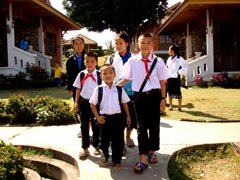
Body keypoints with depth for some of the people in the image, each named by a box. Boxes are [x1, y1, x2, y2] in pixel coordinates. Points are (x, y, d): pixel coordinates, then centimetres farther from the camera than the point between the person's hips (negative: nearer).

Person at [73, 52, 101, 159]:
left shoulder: (99, 75, -5)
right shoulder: (81, 74, 1)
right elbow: (78, 89, 5)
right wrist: (76, 102, 2)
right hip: (84, 102, 2)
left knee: (96, 125, 10)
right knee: (84, 126, 9)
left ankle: (96, 146, 27)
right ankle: (85, 149, 20)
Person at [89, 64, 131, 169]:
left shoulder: (119, 89, 2)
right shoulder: (98, 89, -3)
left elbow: (125, 102, 10)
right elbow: (93, 104, 0)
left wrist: (128, 115, 8)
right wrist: (97, 116, -8)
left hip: (118, 117, 1)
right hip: (104, 118, -1)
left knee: (118, 140, 6)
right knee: (104, 140, 11)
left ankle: (116, 160, 23)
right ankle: (105, 157, 36)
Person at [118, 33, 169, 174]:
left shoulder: (158, 61, -3)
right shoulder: (132, 61, -3)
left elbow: (162, 81, 3)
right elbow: (126, 79, 5)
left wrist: (163, 98, 0)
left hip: (154, 95, 1)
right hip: (140, 96, 0)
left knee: (154, 125, 11)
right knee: (141, 127, 1)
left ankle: (151, 151, 33)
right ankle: (143, 159, 7)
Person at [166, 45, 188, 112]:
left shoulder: (179, 58, -9)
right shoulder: (169, 59, 11)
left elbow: (185, 66, -13)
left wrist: (179, 72, -12)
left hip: (176, 78, -6)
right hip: (169, 78, 6)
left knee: (178, 92, -1)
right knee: (170, 92, 9)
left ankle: (179, 107, 7)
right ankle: (170, 106, 19)